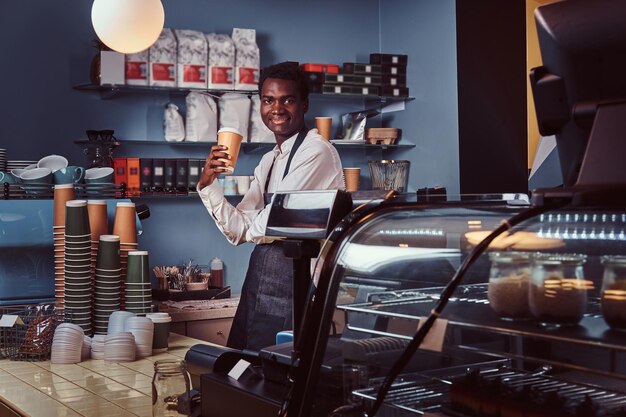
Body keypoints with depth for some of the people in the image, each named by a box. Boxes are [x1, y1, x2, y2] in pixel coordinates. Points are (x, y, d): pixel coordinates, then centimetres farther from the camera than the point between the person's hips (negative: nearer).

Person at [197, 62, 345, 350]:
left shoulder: (316, 151, -13)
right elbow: (240, 231, 10)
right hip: (259, 281, 8)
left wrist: (251, 227, 6)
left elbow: (270, 225, -16)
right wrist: (208, 184, -3)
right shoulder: (269, 161, 14)